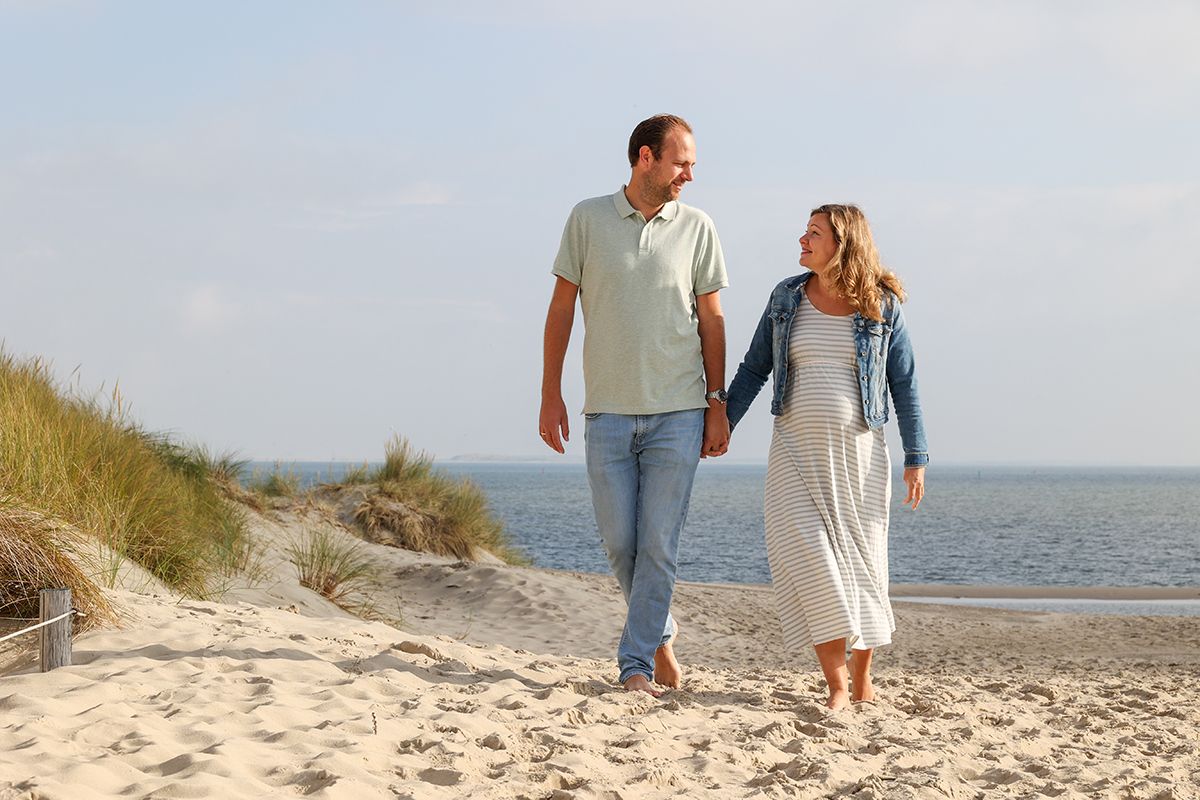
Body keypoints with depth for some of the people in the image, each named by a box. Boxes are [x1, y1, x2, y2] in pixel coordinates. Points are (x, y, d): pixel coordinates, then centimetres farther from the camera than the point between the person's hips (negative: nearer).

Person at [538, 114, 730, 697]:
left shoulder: (696, 228, 3)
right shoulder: (588, 219, 2)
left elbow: (711, 319, 7)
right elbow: (561, 307, 6)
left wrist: (717, 404, 3)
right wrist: (550, 395, 2)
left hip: (677, 413, 0)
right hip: (608, 411, 0)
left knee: (659, 543, -3)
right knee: (619, 542, 4)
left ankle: (636, 665, 5)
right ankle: (660, 633, 28)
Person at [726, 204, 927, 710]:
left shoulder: (882, 306, -2)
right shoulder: (787, 298, 4)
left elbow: (904, 384, 1)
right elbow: (753, 370, 10)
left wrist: (915, 458, -3)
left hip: (858, 454, -1)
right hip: (796, 452, 1)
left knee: (860, 565, 3)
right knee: (808, 562, -12)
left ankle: (862, 678, 20)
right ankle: (837, 685, -10)